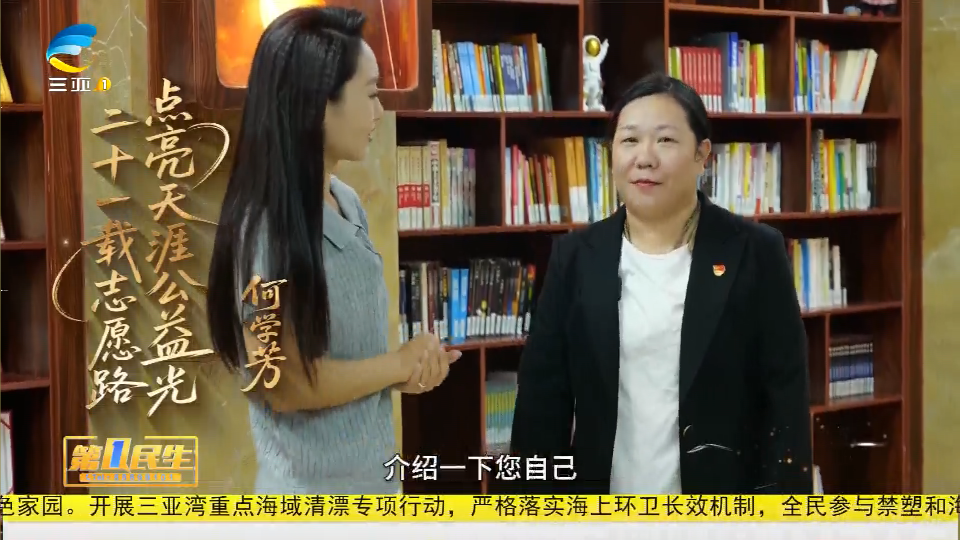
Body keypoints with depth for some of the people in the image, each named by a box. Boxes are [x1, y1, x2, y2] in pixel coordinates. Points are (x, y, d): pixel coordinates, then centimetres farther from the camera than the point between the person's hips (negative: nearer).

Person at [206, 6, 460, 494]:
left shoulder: (348, 202, 3)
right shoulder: (267, 227, -21)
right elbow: (286, 384, -21)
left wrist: (409, 368, -5)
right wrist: (402, 363, -10)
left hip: (373, 479, 7)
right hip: (312, 493, -7)